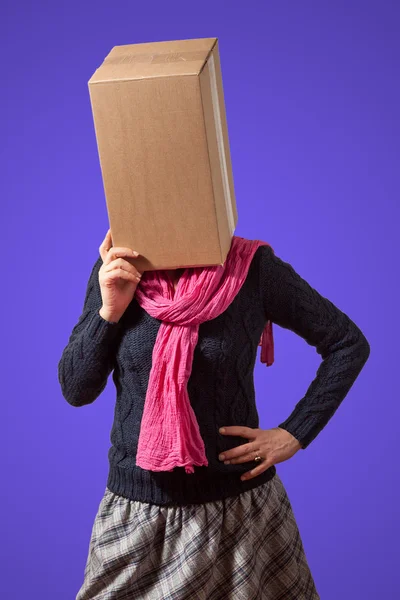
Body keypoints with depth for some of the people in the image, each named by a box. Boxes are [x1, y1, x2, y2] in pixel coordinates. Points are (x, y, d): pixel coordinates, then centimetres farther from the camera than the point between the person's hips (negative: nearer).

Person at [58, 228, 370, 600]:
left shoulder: (252, 267, -10)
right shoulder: (114, 271, -4)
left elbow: (349, 343, -2)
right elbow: (75, 390, -3)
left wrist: (295, 434, -7)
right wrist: (109, 312, -16)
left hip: (240, 502, -1)